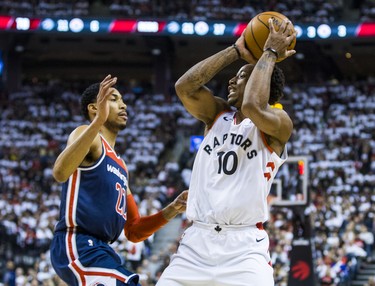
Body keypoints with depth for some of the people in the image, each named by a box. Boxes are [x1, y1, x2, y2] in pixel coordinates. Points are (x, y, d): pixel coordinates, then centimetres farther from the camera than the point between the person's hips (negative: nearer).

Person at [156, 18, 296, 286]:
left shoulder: (279, 123, -1)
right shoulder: (218, 114, 15)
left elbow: (252, 107, -24)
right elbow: (184, 87, -3)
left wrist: (270, 54, -10)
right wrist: (236, 51, 2)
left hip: (244, 245, -5)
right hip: (197, 240, 5)